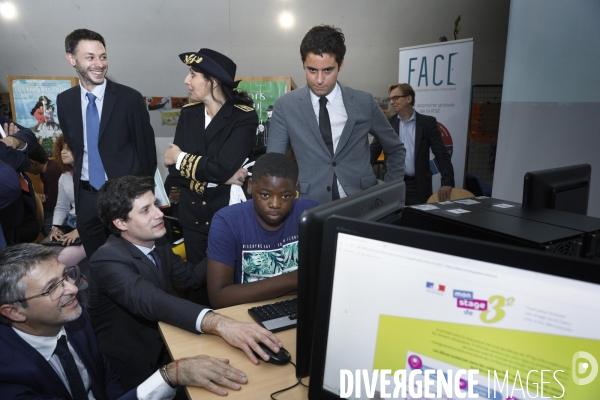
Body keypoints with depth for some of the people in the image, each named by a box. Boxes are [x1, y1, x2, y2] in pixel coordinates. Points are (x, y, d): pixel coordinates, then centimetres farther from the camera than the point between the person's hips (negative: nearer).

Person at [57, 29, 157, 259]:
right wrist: (79, 177, 15)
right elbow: (72, 145, 15)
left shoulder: (130, 98, -12)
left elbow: (146, 147, -6)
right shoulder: (64, 101, 2)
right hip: (86, 195, 4)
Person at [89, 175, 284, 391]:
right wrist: (219, 323, -55)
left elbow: (190, 275, 7)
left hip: (162, 347, 6)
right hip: (131, 368, -6)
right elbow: (151, 301, -42)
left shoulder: (157, 244, -1)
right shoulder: (108, 260, -25)